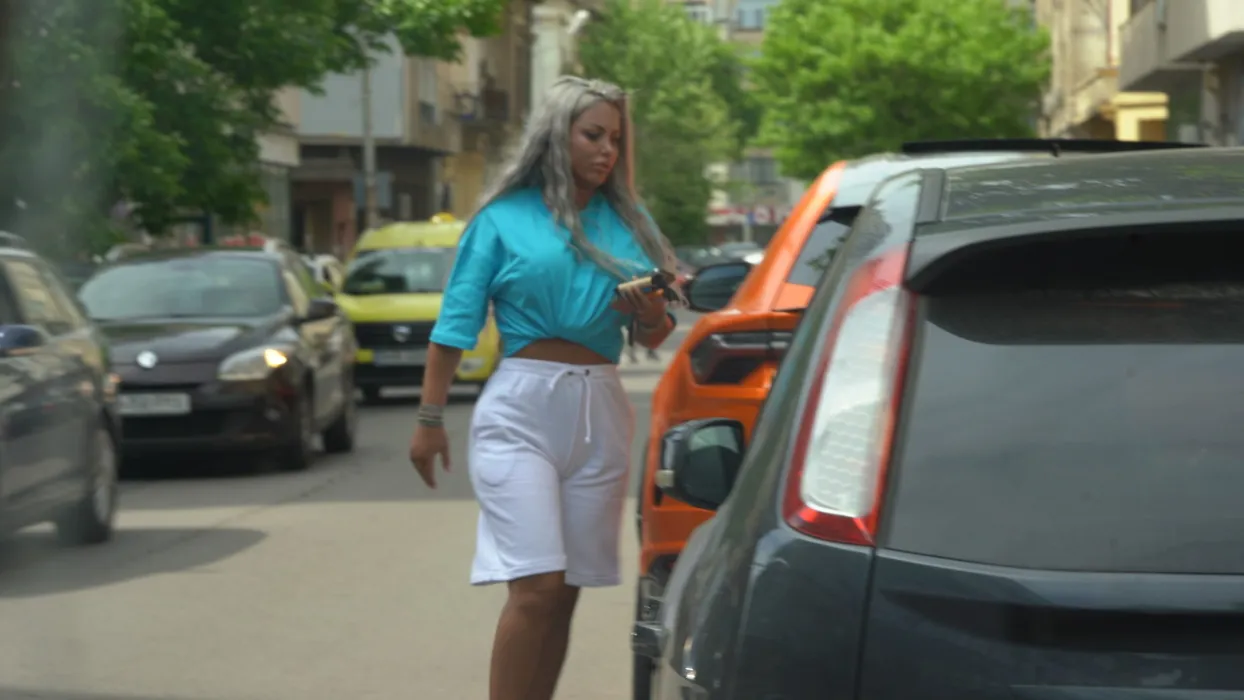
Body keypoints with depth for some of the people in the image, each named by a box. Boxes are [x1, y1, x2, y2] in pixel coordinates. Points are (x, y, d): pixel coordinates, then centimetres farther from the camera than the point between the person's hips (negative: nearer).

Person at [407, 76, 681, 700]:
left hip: (599, 412, 4)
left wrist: (652, 315, -7)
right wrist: (430, 419, -2)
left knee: (565, 591, 5)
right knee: (536, 585, -15)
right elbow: (455, 326, 2)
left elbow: (653, 337, 16)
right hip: (522, 409, -4)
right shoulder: (503, 220, 3)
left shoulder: (628, 222, 13)